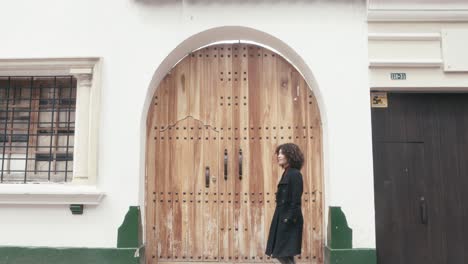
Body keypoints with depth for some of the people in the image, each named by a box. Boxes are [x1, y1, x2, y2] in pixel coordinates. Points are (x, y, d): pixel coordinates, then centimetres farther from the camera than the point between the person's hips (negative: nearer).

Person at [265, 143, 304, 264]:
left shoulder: (295, 174, -14)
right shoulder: (287, 173, 14)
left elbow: (296, 201, -19)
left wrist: (289, 219, -22)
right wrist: (284, 219, 17)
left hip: (289, 219, -9)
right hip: (282, 218, 9)